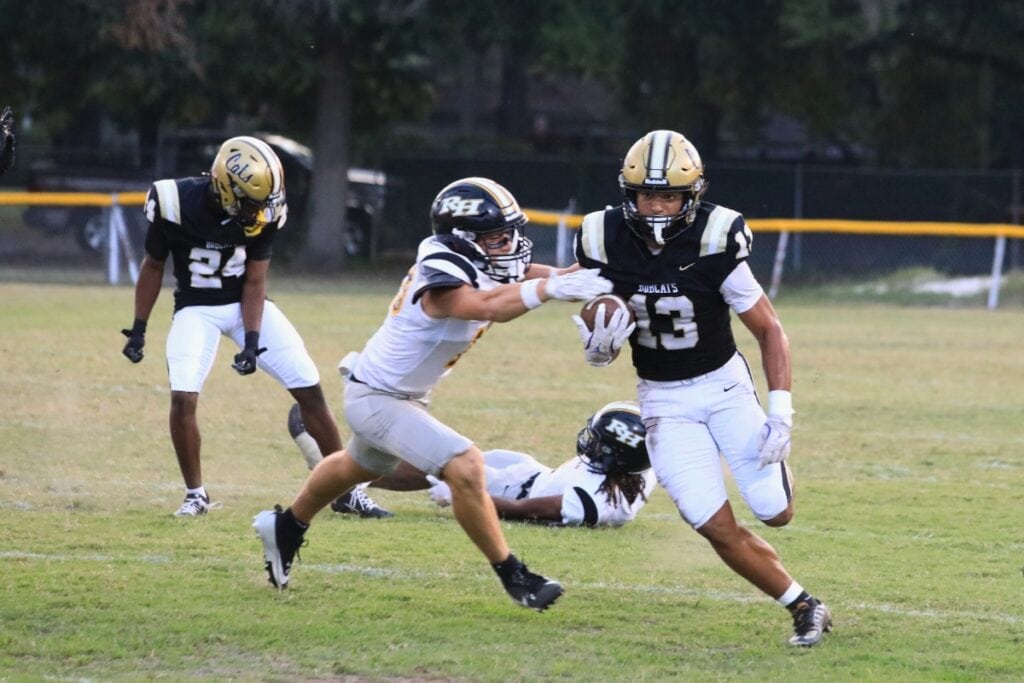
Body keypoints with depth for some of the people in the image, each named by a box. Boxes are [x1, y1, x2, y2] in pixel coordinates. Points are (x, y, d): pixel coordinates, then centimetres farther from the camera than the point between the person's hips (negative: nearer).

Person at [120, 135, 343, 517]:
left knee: (309, 388, -4)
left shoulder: (263, 213, -17)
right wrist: (138, 328, -3)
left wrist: (252, 340, -16)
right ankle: (195, 495, -3)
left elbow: (255, 280, -8)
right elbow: (153, 265, -6)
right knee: (183, 396, -22)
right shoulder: (176, 203, -22)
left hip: (247, 304, 2)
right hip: (197, 308, -2)